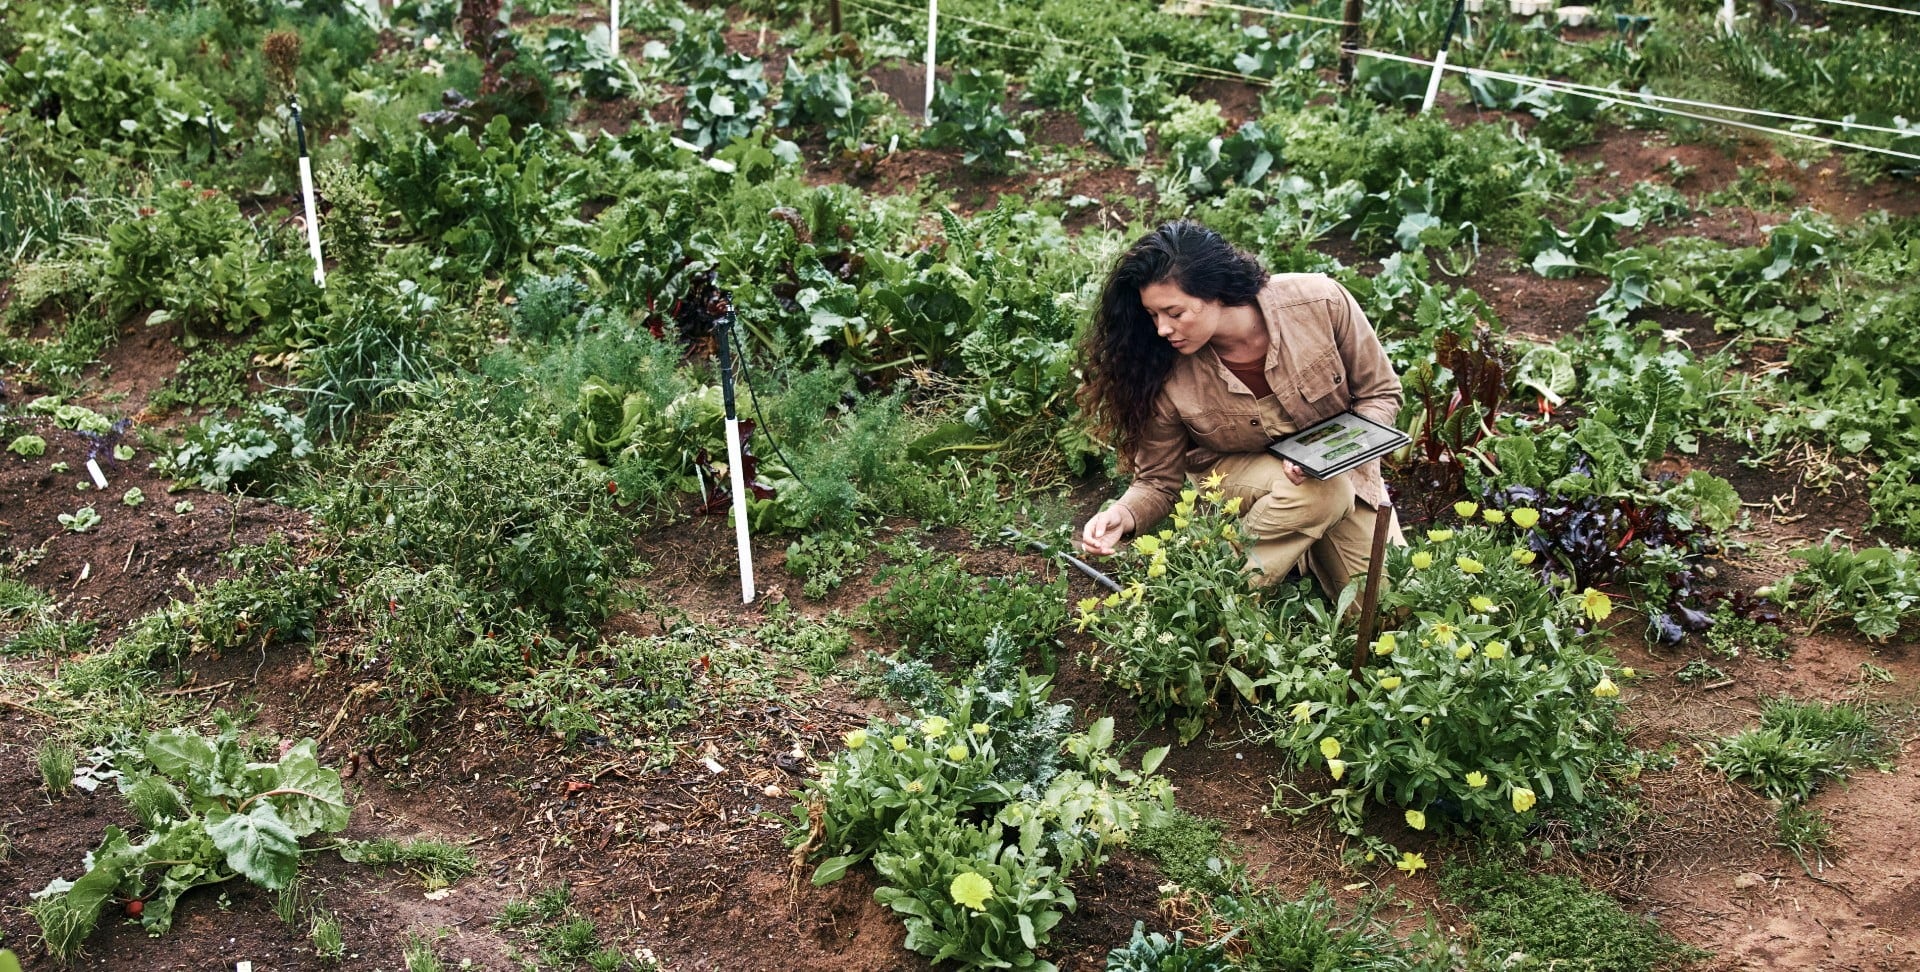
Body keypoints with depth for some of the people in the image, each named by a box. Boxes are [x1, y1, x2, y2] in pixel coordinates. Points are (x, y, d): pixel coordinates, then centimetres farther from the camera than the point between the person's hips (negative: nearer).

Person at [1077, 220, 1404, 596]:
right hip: (1236, 472, -1)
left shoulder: (1320, 302, -27)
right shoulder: (1168, 374, -26)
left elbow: (1380, 394, -12)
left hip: (1342, 466, 2)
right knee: (1325, 492, -34)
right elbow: (1158, 483, -13)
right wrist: (1123, 516, -34)